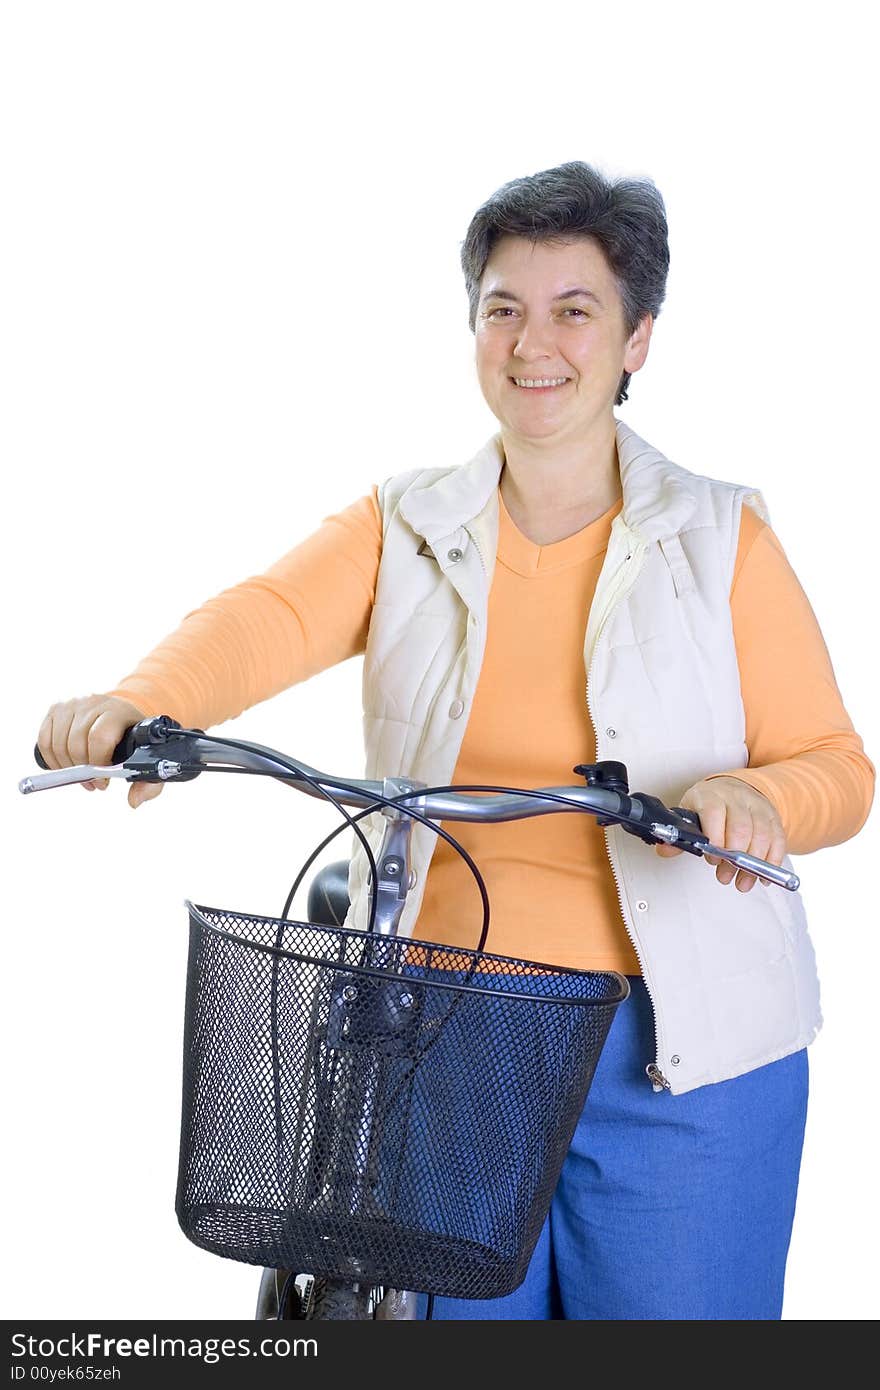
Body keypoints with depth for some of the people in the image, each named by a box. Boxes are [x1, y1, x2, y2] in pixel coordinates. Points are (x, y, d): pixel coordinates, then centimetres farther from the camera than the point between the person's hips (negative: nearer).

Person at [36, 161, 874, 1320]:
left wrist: (757, 800, -24)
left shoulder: (720, 536, 2)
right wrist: (138, 704, -35)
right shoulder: (407, 528, 6)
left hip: (679, 1060, -1)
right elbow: (269, 617, -14)